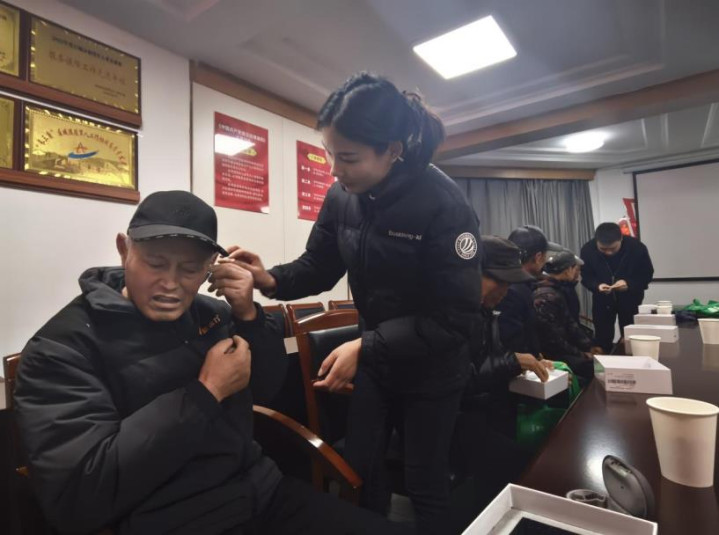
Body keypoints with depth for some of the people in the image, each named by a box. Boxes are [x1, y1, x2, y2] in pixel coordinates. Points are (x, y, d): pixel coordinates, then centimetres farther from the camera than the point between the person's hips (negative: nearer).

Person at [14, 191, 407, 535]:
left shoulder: (209, 312, 1)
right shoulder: (63, 346, -10)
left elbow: (267, 387, 8)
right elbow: (76, 498, -18)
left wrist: (248, 315, -8)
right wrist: (206, 392, -19)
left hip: (262, 490, 5)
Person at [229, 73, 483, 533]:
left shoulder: (444, 205, -27)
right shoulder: (341, 198, -10)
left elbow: (458, 317, -28)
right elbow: (318, 266, 1)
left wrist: (365, 347, -33)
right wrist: (272, 280, -20)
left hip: (432, 368, -5)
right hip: (376, 356, 5)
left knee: (426, 481, 16)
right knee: (360, 466, 20)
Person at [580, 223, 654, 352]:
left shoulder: (637, 247, -20)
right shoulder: (588, 249, -19)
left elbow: (647, 274, -12)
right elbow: (585, 276, -10)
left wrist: (629, 283, -31)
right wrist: (597, 285, -32)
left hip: (630, 299, 0)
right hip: (602, 300, 0)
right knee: (602, 339, 7)